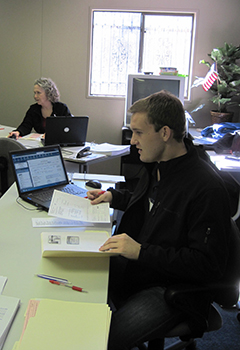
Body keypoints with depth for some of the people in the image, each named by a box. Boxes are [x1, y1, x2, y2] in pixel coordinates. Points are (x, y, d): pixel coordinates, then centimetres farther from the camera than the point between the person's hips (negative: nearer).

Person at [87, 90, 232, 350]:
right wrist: (113, 196, 14)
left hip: (168, 287, -8)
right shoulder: (156, 165, 5)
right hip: (135, 265, 9)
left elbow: (209, 266, -24)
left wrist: (141, 252, -27)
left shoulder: (207, 189, -24)